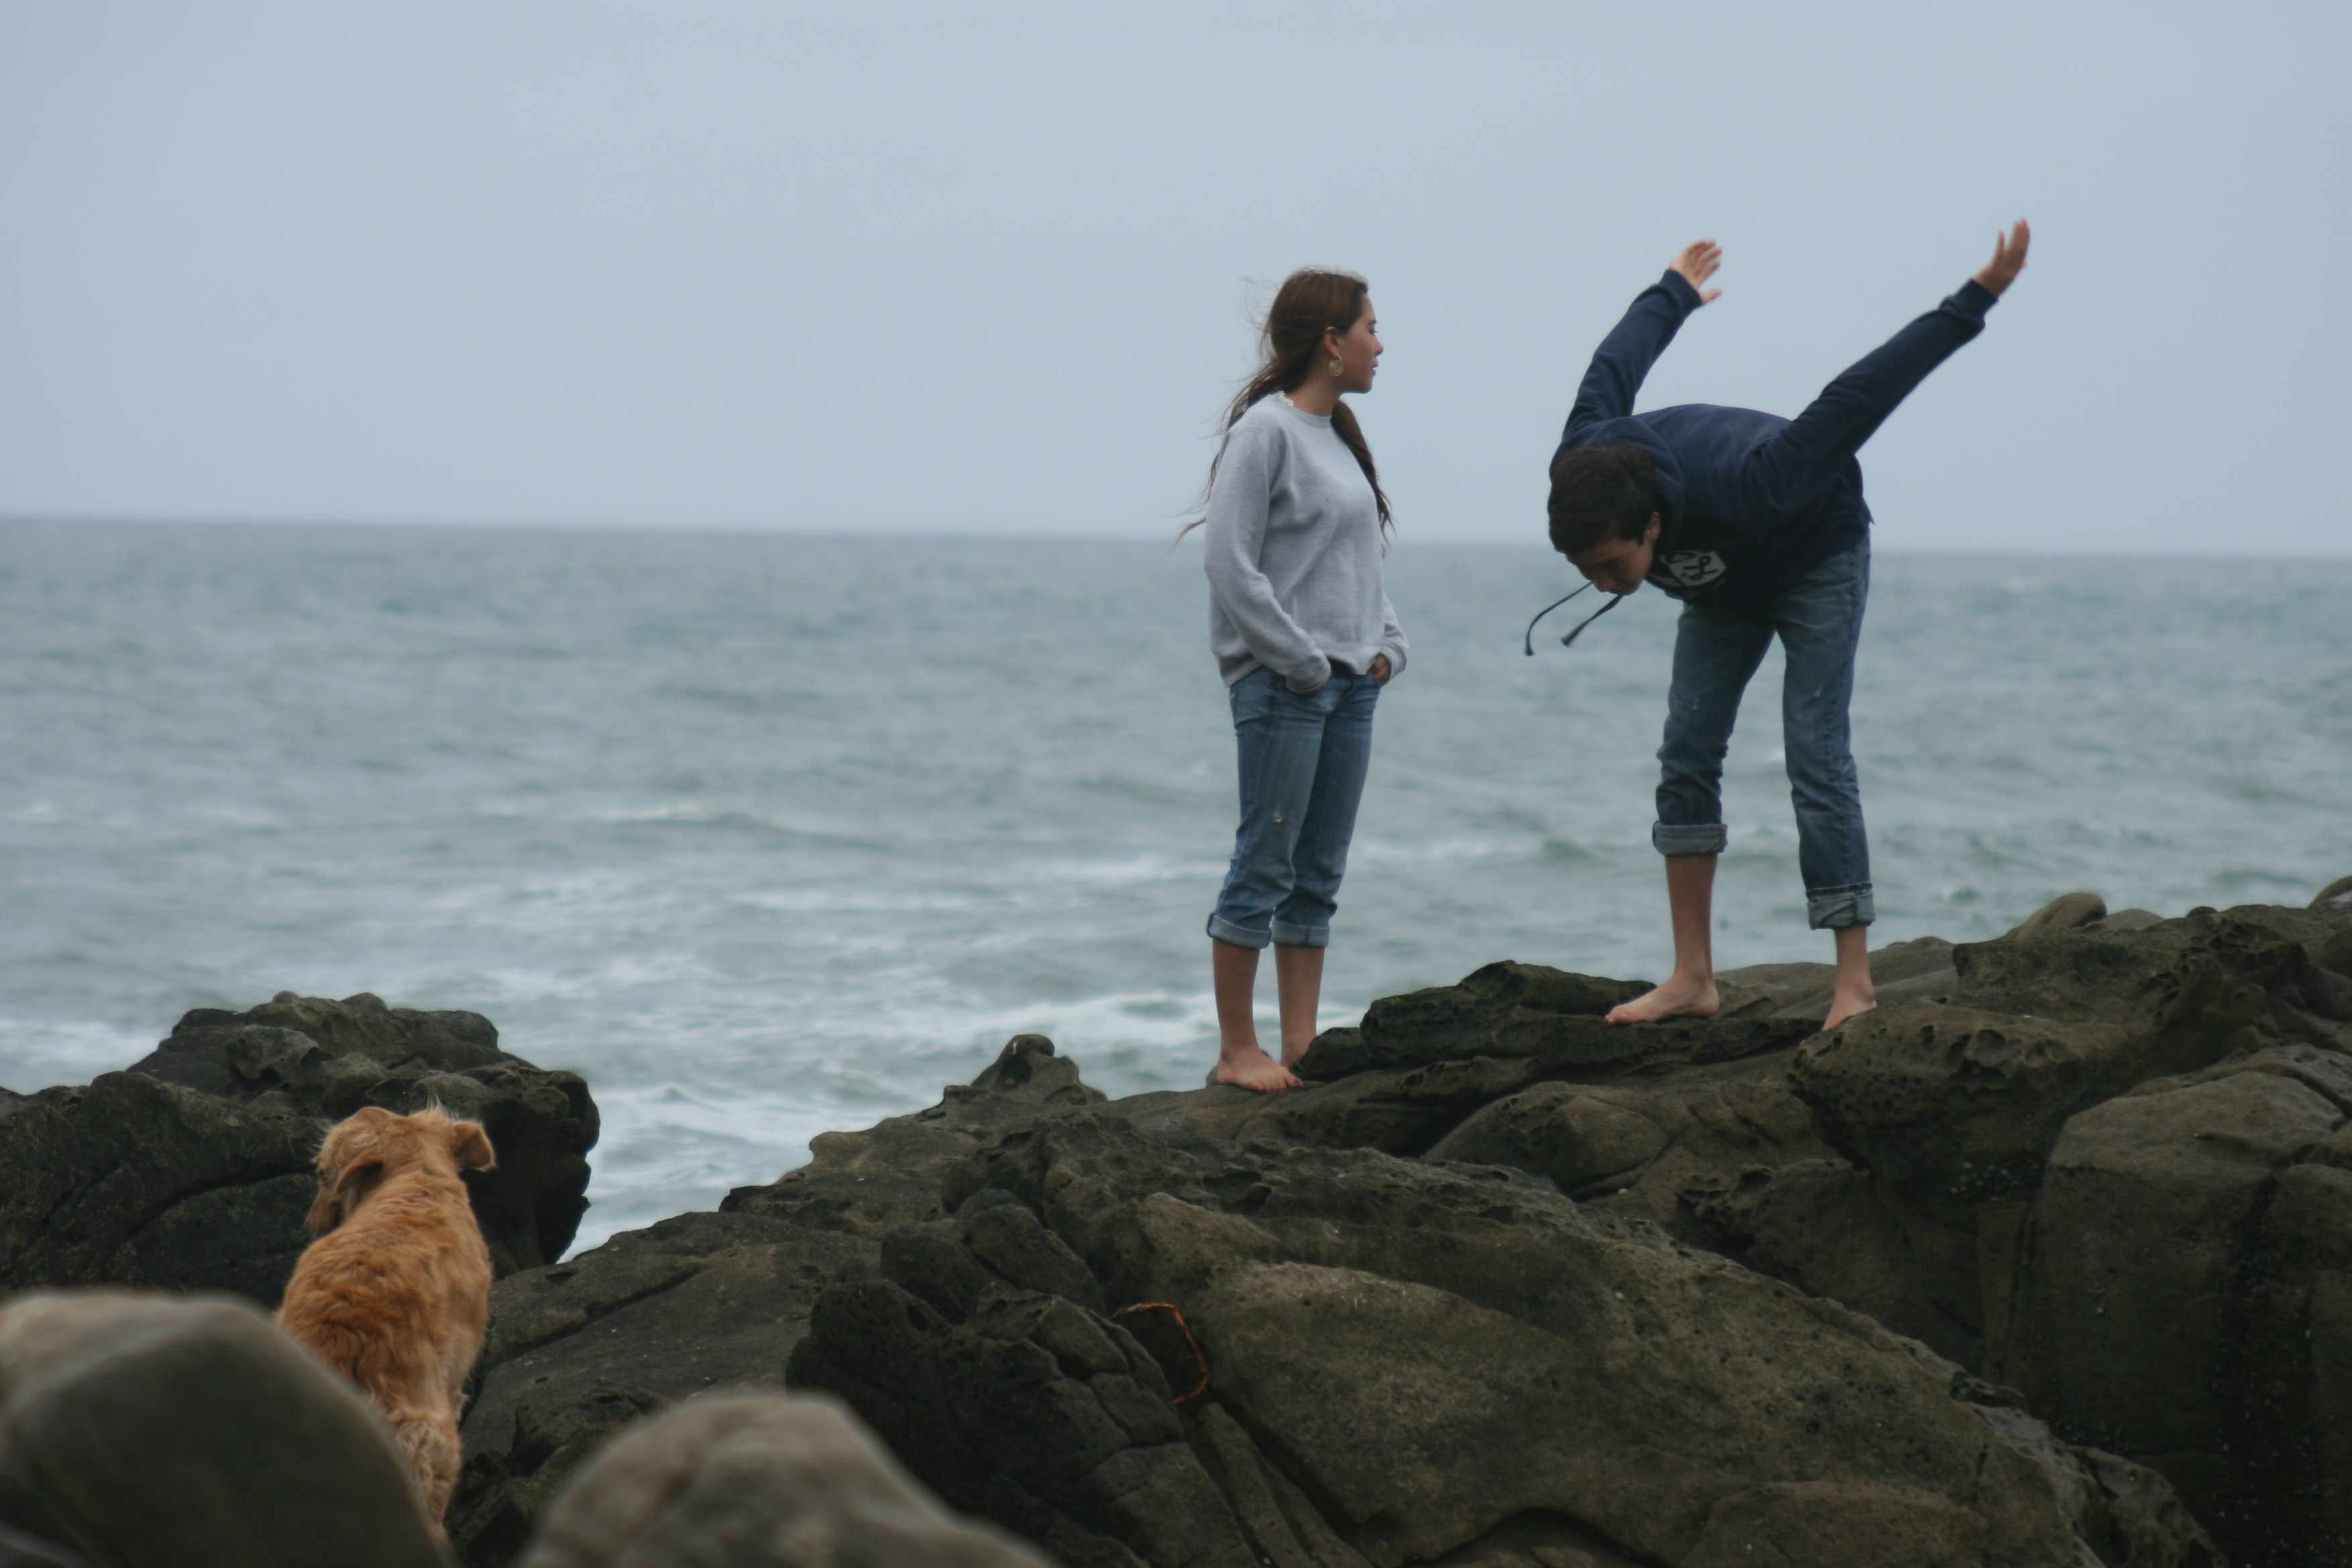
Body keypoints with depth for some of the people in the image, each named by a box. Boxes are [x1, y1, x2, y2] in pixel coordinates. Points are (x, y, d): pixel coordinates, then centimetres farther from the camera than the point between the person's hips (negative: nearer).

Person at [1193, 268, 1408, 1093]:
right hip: (1282, 685, -9)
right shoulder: (1266, 430, -10)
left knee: (1319, 875, 9)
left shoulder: (1338, 435, 15)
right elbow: (1229, 562, -15)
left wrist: (1386, 646, 5)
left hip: (1349, 685, 9)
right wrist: (1302, 660, -16)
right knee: (1265, 868, -4)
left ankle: (1301, 1048, 13)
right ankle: (1237, 1052, 1)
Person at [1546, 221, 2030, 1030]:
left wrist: (1975, 301, -38)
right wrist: (1674, 293, 14)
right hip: (1722, 587, 6)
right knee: (1687, 752, -4)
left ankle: (1854, 985, -13)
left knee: (1815, 756, -15)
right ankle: (1693, 978, -1)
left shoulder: (1738, 489, -46)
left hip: (1816, 560, -6)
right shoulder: (1581, 466, -28)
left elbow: (1854, 400, -42)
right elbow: (1614, 370, -7)